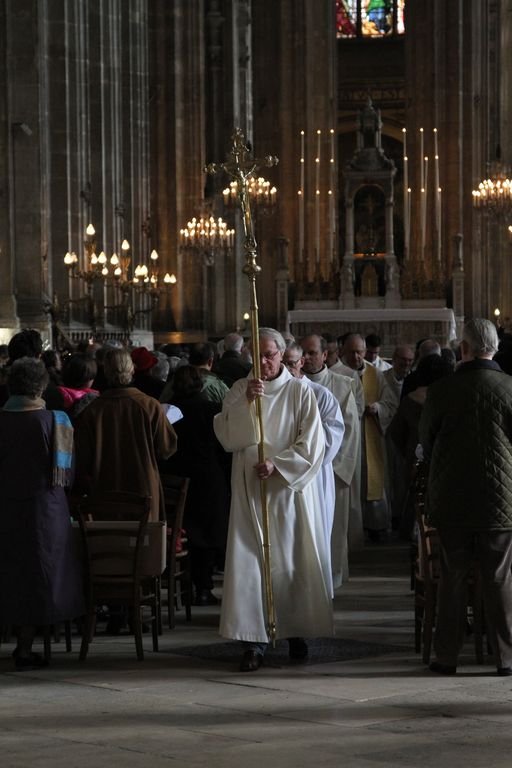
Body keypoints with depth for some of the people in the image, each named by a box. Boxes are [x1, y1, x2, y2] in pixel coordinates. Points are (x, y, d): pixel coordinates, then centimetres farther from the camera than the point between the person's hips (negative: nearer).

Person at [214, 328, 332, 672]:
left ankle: (296, 631, 17)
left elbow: (312, 444, -4)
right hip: (250, 489, 1)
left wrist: (277, 464, -13)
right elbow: (227, 437, -5)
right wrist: (246, 403, -17)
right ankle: (255, 640, -8)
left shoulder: (299, 392, 0)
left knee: (293, 560, 3)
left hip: (290, 487, -1)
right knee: (250, 560, -6)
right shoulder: (239, 390, 5)